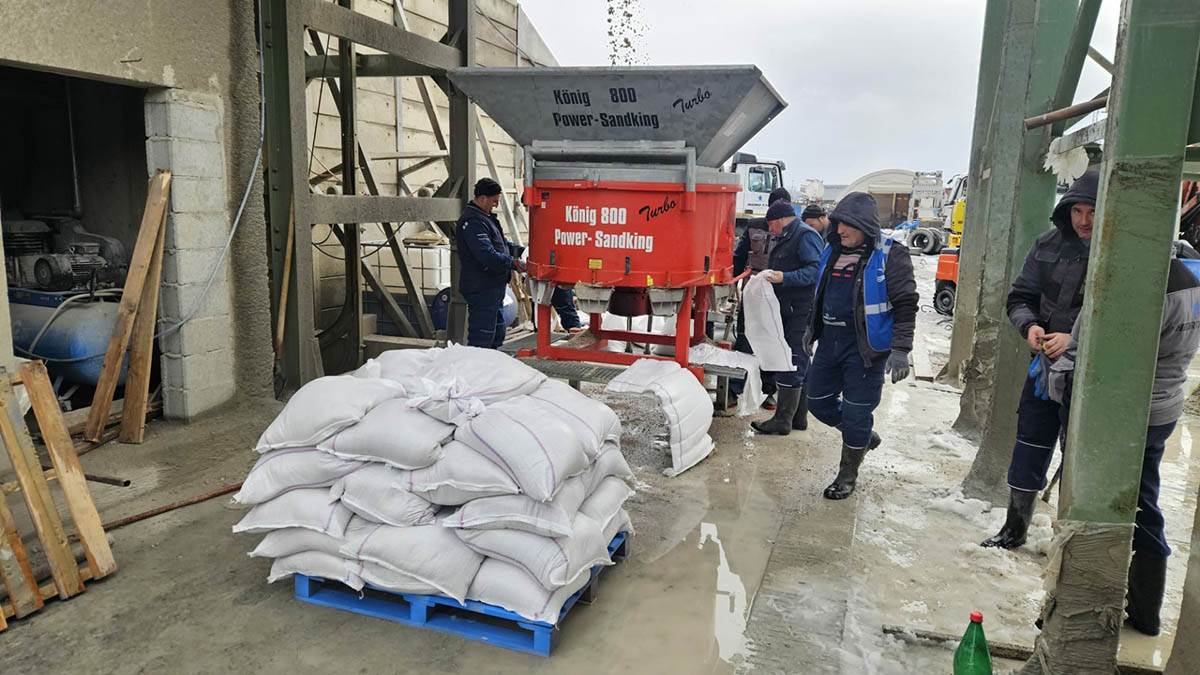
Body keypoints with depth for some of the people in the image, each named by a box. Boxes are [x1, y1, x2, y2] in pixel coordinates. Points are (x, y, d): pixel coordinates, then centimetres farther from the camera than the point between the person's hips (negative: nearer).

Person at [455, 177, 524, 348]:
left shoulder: (486, 217, 16)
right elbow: (487, 255, -29)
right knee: (481, 340, -9)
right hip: (481, 288, -11)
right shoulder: (472, 222, -18)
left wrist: (522, 251, 12)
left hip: (493, 287, 11)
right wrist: (513, 263, -28)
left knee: (497, 335, 18)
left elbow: (502, 243, 26)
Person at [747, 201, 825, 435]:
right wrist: (767, 277, 14)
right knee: (799, 365, 15)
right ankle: (799, 416, 24)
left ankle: (783, 420, -1)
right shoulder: (785, 238, 21)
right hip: (789, 311, 10)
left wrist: (783, 277, -26)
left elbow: (816, 270, -22)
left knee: (792, 365, -6)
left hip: (801, 312, -10)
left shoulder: (805, 235, -11)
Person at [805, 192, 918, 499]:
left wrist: (900, 349, -19)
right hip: (830, 340, 7)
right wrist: (812, 330, 23)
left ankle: (848, 475, 21)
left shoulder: (890, 255, -10)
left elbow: (906, 304, -12)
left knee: (856, 411, 2)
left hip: (864, 346, -7)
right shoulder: (833, 251, 9)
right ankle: (864, 435, 38)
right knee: (819, 401, 13)